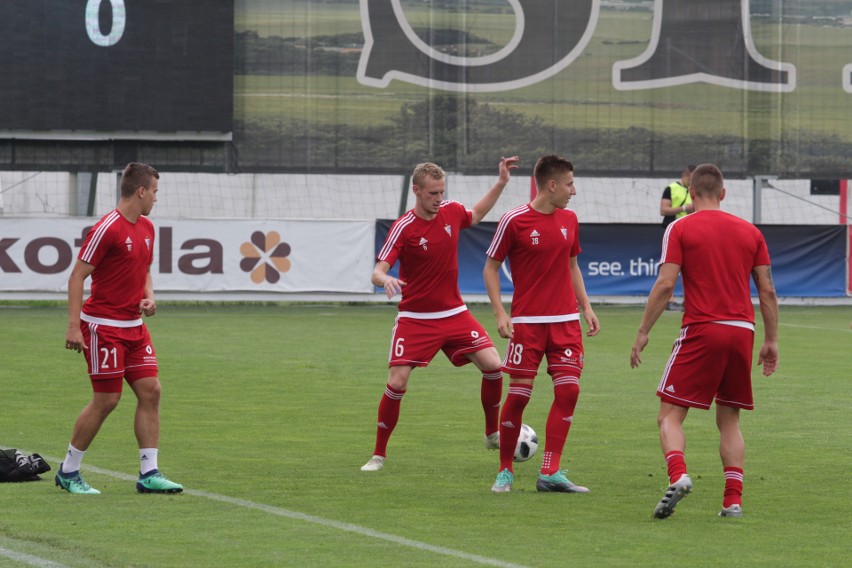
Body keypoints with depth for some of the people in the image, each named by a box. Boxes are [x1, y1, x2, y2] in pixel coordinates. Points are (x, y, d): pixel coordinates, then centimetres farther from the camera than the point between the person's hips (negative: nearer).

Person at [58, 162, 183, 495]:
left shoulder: (146, 228, 10)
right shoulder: (107, 229, -16)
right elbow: (77, 275, -15)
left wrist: (149, 297, 3)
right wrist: (74, 326, -20)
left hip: (134, 326, 8)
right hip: (103, 326, -8)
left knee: (150, 391, 1)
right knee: (106, 400, -5)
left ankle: (148, 473, 4)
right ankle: (68, 471, 10)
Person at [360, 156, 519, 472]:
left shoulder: (451, 211, 0)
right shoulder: (403, 228, -15)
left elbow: (475, 216, 26)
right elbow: (378, 272, -19)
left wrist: (501, 183, 19)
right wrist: (386, 280, -43)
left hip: (454, 313, 4)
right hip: (415, 319, -4)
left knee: (493, 366, -9)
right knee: (397, 383, -12)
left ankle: (493, 434, 12)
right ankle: (379, 454, 4)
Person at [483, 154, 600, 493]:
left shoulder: (569, 220, 10)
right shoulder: (514, 221, -6)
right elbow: (491, 267, 0)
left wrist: (585, 307, 13)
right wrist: (499, 313, -9)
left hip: (566, 321, 5)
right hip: (527, 322, -5)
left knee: (568, 389, -6)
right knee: (519, 393, -5)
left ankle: (550, 473, -2)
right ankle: (505, 471, 10)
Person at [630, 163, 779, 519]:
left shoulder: (680, 229, 1)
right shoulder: (750, 232, 12)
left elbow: (665, 284, -7)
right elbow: (767, 291, 10)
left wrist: (643, 333, -3)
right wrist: (771, 341, 16)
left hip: (701, 330, -4)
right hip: (742, 330, 4)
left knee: (670, 416, 1)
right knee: (729, 420, 13)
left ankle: (677, 475, -25)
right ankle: (733, 499, 3)